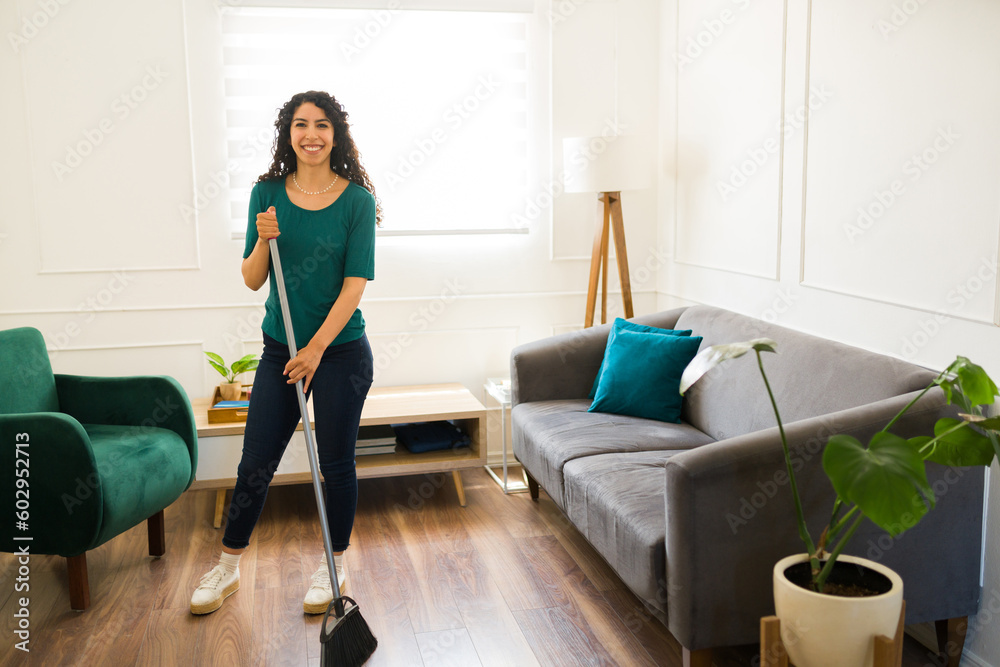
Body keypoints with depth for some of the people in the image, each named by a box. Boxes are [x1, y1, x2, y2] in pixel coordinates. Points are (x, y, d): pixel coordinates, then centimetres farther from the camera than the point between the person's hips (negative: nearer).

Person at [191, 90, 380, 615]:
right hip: (280, 349, 3)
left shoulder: (357, 199, -8)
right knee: (255, 463, 8)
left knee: (336, 463, 8)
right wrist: (264, 240, -17)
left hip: (341, 351, -2)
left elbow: (355, 285, -12)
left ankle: (333, 568, 28)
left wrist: (316, 348, -17)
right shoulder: (268, 193, 1)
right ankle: (227, 569, 27)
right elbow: (252, 280, 2)